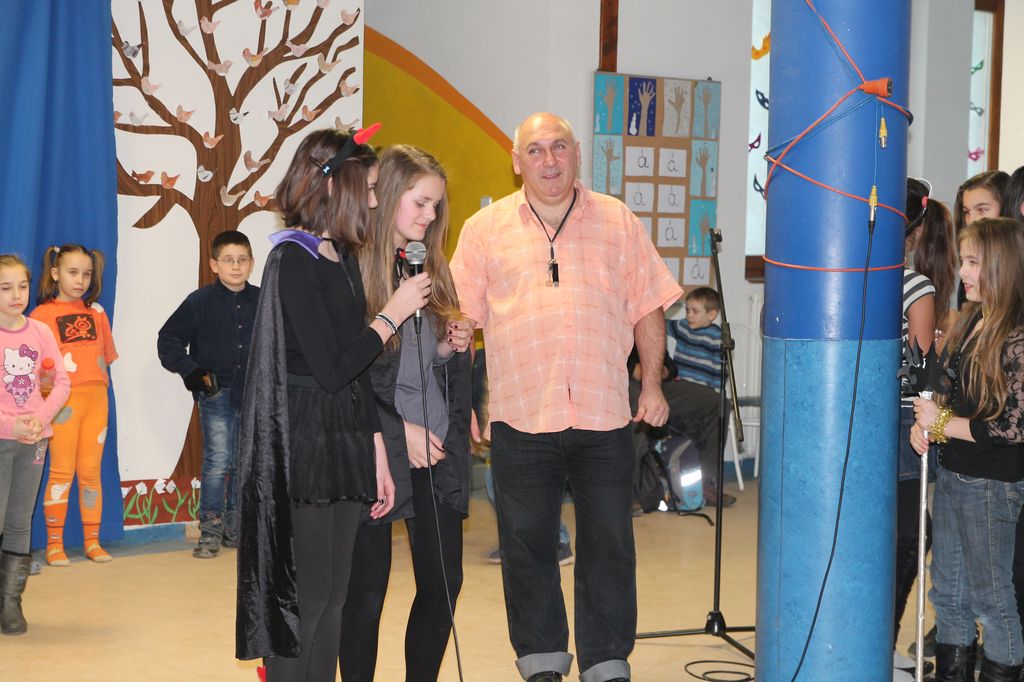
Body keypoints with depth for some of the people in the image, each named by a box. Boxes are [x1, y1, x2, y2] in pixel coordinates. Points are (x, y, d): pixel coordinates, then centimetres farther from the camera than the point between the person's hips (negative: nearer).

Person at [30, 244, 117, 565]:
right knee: (62, 472, -4)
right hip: (65, 399, -4)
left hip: (96, 396, 4)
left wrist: (101, 383, 5)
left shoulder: (96, 312, 15)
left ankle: (92, 540, 12)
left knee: (91, 471, 6)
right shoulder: (42, 314, 1)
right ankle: (54, 544, 3)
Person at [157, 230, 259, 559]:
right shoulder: (200, 301, -4)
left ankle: (235, 526, 20)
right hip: (216, 394, -3)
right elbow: (168, 339, 1)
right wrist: (191, 371, -7)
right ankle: (210, 529, -1)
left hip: (253, 395, 4)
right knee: (218, 461, -9)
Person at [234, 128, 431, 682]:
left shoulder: (342, 258, 12)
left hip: (345, 445, 8)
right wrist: (393, 314, -8)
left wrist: (377, 457, 13)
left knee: (332, 598, 11)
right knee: (306, 596, -2)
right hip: (303, 447, -8)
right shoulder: (293, 262, -14)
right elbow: (330, 369, -19)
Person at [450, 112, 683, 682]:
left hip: (605, 418, 1)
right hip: (522, 418, 0)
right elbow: (462, 318, 5)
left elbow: (648, 308, 11)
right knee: (528, 544, 7)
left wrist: (653, 383, 5)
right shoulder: (485, 229, 6)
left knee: (609, 544, 6)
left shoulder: (618, 222, 9)